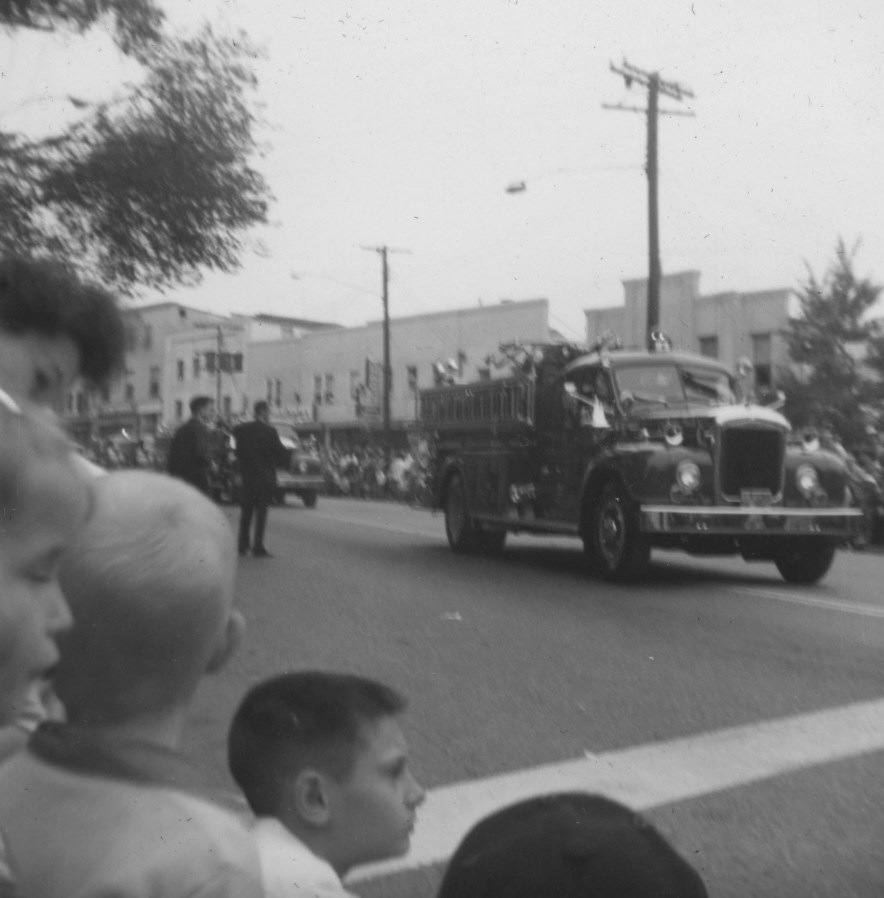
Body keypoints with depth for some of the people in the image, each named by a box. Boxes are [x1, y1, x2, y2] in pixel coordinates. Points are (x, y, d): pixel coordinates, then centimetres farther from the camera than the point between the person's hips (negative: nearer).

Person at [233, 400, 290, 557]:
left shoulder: (242, 430, 1)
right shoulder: (270, 432, -12)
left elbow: (238, 453, 5)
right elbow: (282, 454, -9)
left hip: (247, 476, 5)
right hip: (264, 477, -4)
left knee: (246, 512, 13)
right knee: (261, 512, 0)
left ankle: (243, 545, 16)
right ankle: (258, 547, -1)